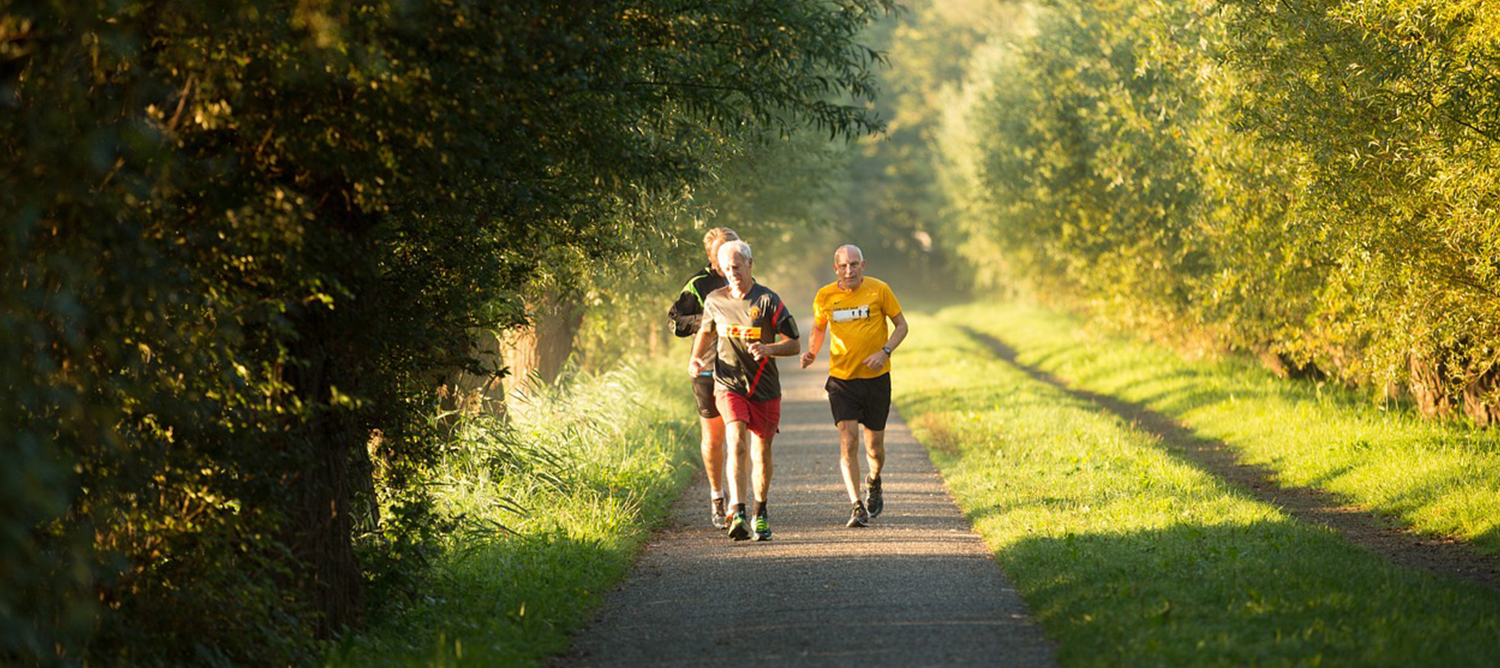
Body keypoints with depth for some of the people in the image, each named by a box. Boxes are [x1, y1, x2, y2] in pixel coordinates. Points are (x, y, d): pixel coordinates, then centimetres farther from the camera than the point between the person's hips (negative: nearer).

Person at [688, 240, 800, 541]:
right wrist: (695, 358, 7)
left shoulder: (768, 301, -7)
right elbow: (706, 330, 25)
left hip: (765, 390, 0)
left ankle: (761, 513, 32)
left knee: (761, 453, 10)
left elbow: (794, 345, -4)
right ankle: (738, 514, -31)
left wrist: (768, 349, -23)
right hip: (728, 387, 0)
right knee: (737, 442, -22)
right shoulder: (715, 301, 3)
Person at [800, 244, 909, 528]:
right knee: (848, 441, -14)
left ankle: (873, 483, 41)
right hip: (841, 379, 0)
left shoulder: (879, 290, -5)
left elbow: (901, 325, 2)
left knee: (874, 447, 8)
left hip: (876, 377, 0)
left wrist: (885, 351, -14)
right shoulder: (824, 297, 0)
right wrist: (811, 352, -3)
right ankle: (857, 507, -14)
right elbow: (818, 329, 17)